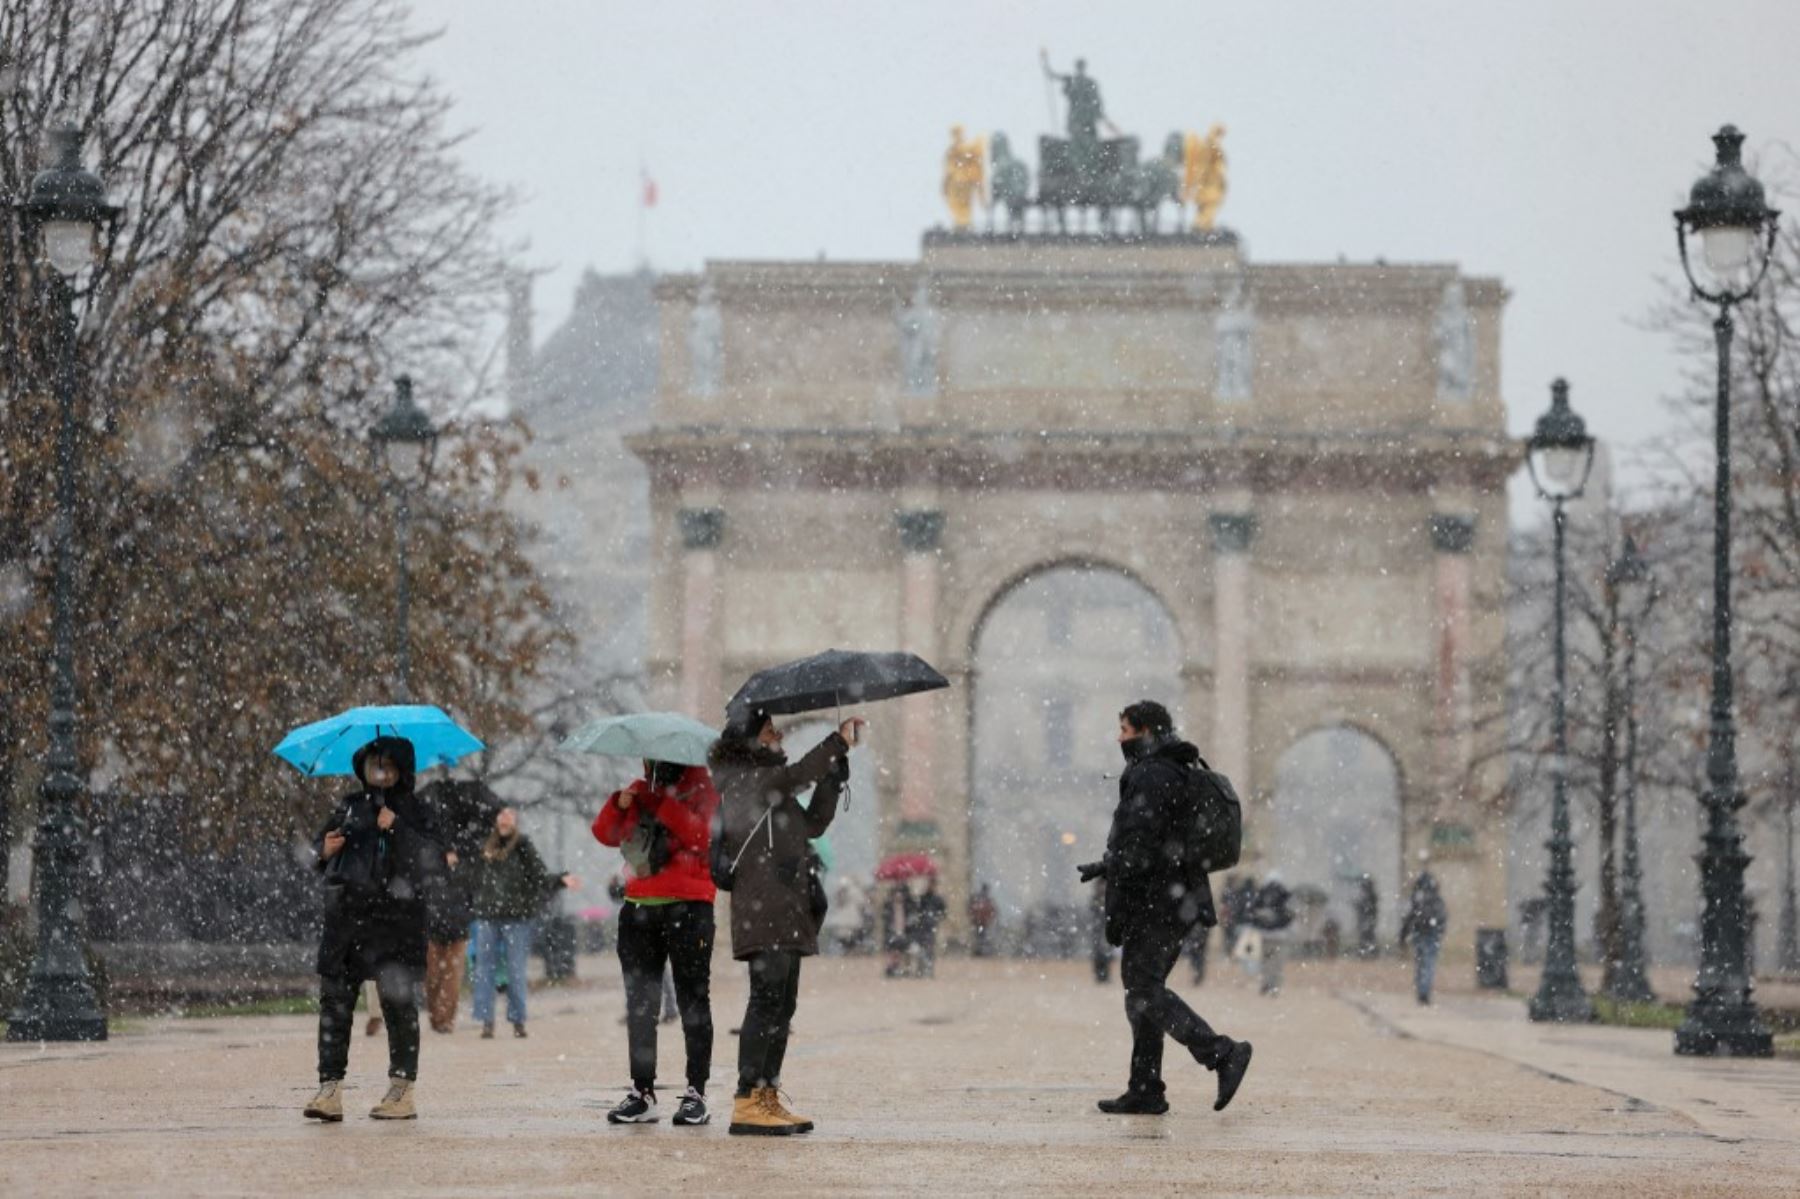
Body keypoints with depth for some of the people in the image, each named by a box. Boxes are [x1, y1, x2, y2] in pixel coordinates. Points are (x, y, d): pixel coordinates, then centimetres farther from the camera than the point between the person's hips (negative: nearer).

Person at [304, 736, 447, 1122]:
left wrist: (396, 829, -15)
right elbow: (319, 842, 24)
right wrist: (325, 848, 0)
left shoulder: (416, 813, 4)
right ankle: (330, 1087, -1)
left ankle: (402, 1090, 5)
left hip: (396, 920, -4)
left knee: (398, 1003, -1)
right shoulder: (350, 807, 15)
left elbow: (434, 859, -9)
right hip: (345, 916, 4)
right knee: (334, 1001, -1)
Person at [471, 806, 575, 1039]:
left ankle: (517, 1021, 9)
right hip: (487, 916, 4)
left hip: (516, 916, -4)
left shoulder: (523, 846, -2)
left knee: (516, 971, 1)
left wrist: (561, 880, -22)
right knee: (484, 969, 1)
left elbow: (541, 875, -9)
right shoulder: (487, 847, 10)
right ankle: (486, 1022, 4)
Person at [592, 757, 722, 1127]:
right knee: (640, 1004, 6)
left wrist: (660, 802, -21)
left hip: (688, 906, -6)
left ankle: (696, 1094, -1)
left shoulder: (700, 786, 0)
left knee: (693, 1001, -2)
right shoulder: (641, 789, 16)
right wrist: (619, 805, -8)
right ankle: (642, 1093, 10)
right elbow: (606, 834, 10)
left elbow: (702, 834, -17)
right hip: (641, 907, 6)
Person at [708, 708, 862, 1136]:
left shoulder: (771, 784, 24)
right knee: (767, 999, -15)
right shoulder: (741, 778, -5)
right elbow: (797, 774, -19)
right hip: (760, 909, -10)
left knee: (782, 1004, 8)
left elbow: (814, 823, 21)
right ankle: (746, 1102, -18)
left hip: (786, 911, 10)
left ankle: (767, 1099, 11)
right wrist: (839, 742, -9)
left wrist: (835, 770, 15)